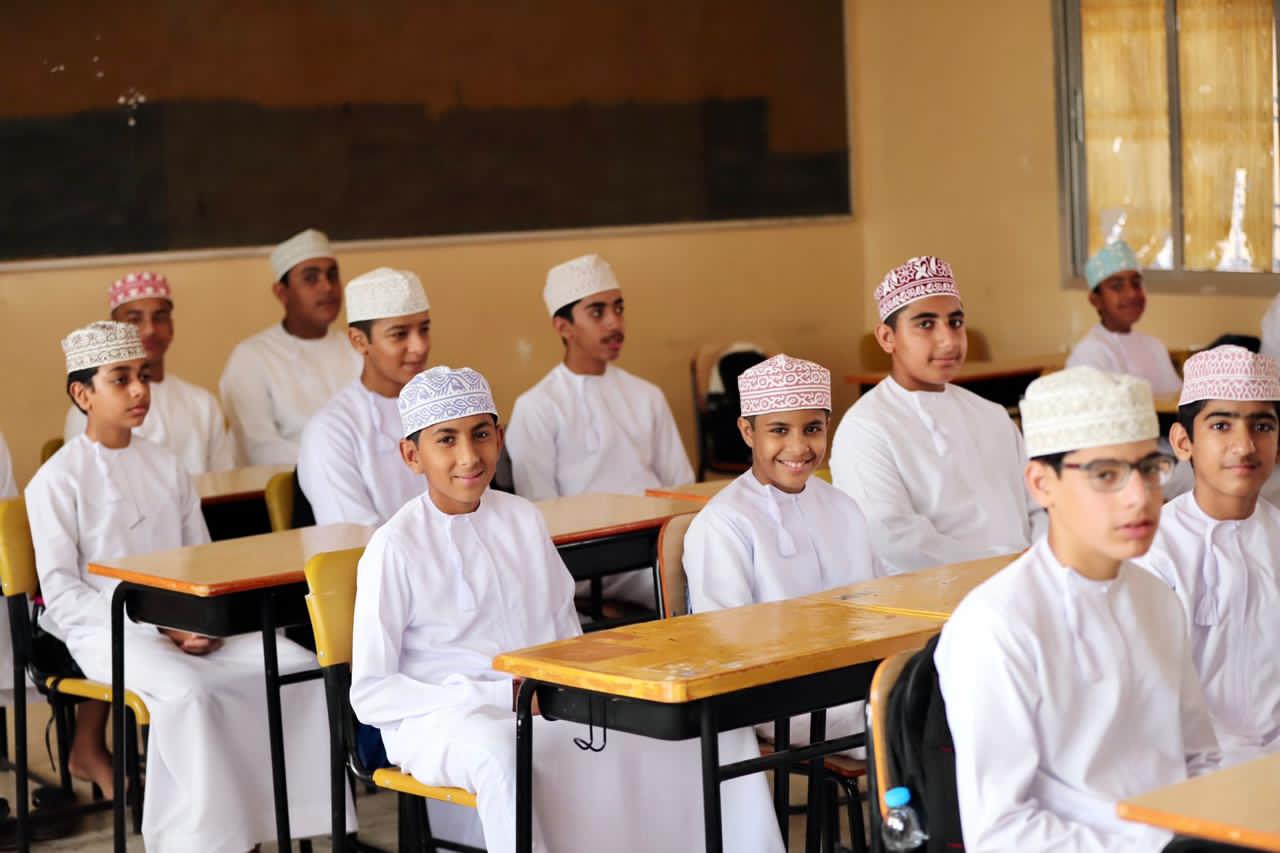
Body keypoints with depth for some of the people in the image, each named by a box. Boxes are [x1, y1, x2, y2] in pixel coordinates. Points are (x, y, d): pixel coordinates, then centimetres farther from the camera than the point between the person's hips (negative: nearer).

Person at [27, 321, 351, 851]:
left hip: (186, 625, 6)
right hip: (108, 631, -6)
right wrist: (155, 627, -17)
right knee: (187, 690, -37)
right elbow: (60, 593, -8)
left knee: (300, 668, -17)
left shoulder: (166, 466, 15)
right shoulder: (58, 480, -4)